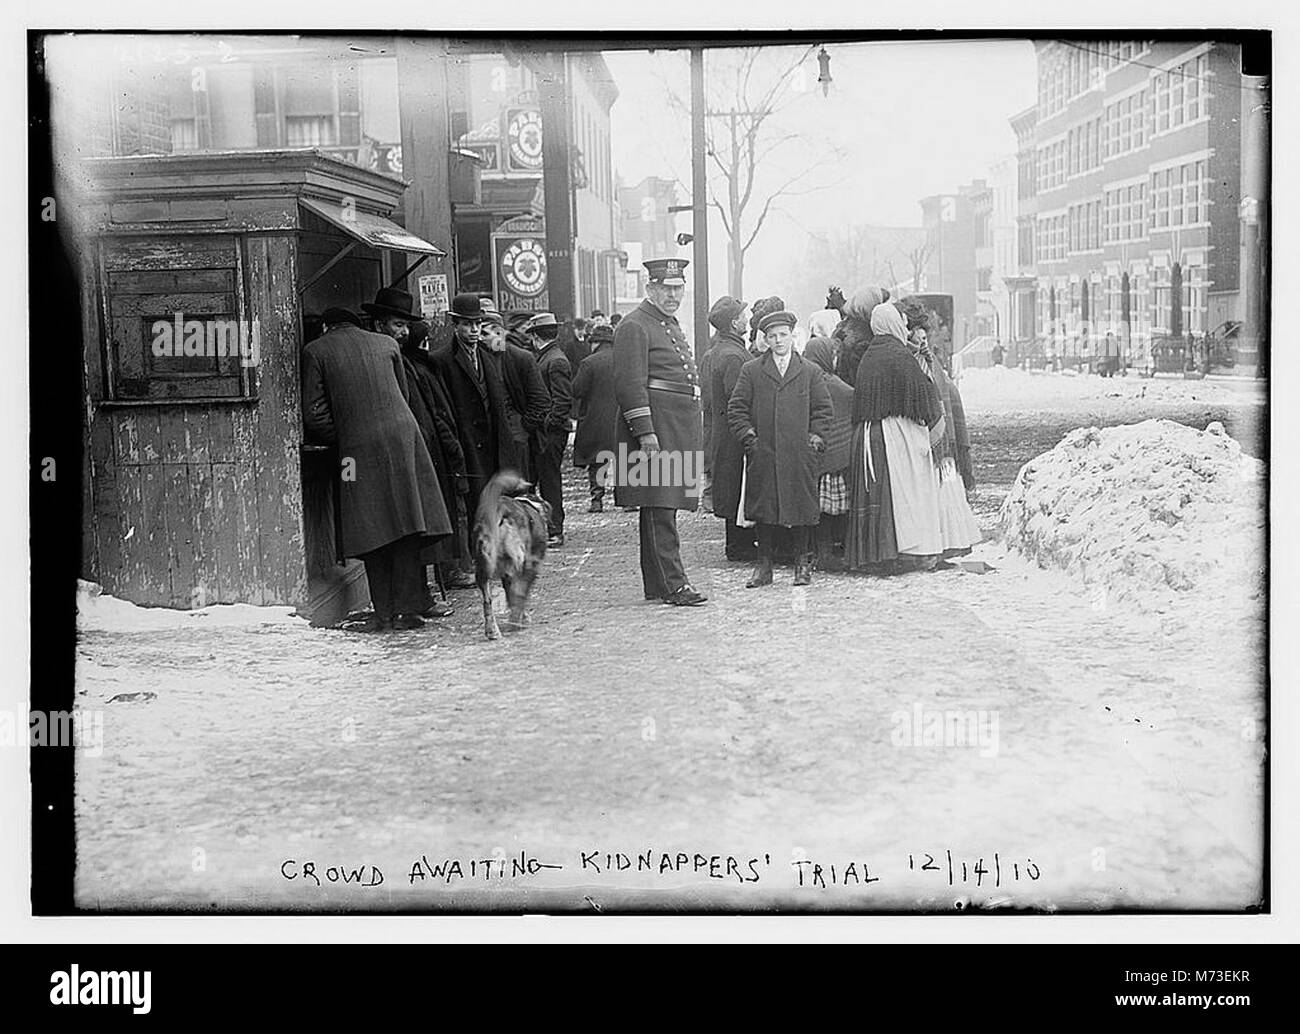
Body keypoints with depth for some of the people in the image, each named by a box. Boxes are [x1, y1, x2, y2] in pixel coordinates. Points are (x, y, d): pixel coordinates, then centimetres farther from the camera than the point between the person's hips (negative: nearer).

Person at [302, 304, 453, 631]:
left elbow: (314, 412, 0)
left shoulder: (315, 351, 7)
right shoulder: (386, 344, 17)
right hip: (403, 434, 2)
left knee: (373, 531, 3)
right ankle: (406, 610, 3)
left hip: (359, 445, -2)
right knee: (407, 527, 3)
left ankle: (384, 613, 3)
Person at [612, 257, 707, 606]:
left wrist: (695, 431, 24)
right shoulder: (635, 326, -9)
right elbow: (630, 384, -16)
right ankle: (673, 584, -9)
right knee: (659, 507, -9)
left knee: (665, 506, 11)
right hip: (657, 428, -10)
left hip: (681, 430, 10)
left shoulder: (671, 325, 22)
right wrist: (645, 432, -22)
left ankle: (657, 584, 15)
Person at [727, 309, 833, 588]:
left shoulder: (811, 372, 10)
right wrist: (748, 436, -3)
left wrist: (815, 438, -1)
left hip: (800, 457, 0)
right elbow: (736, 409, 8)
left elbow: (824, 410, 10)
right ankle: (764, 567, 9)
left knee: (801, 508, 0)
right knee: (763, 509, 2)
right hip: (762, 454, 0)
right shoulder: (751, 371, 10)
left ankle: (803, 563, 11)